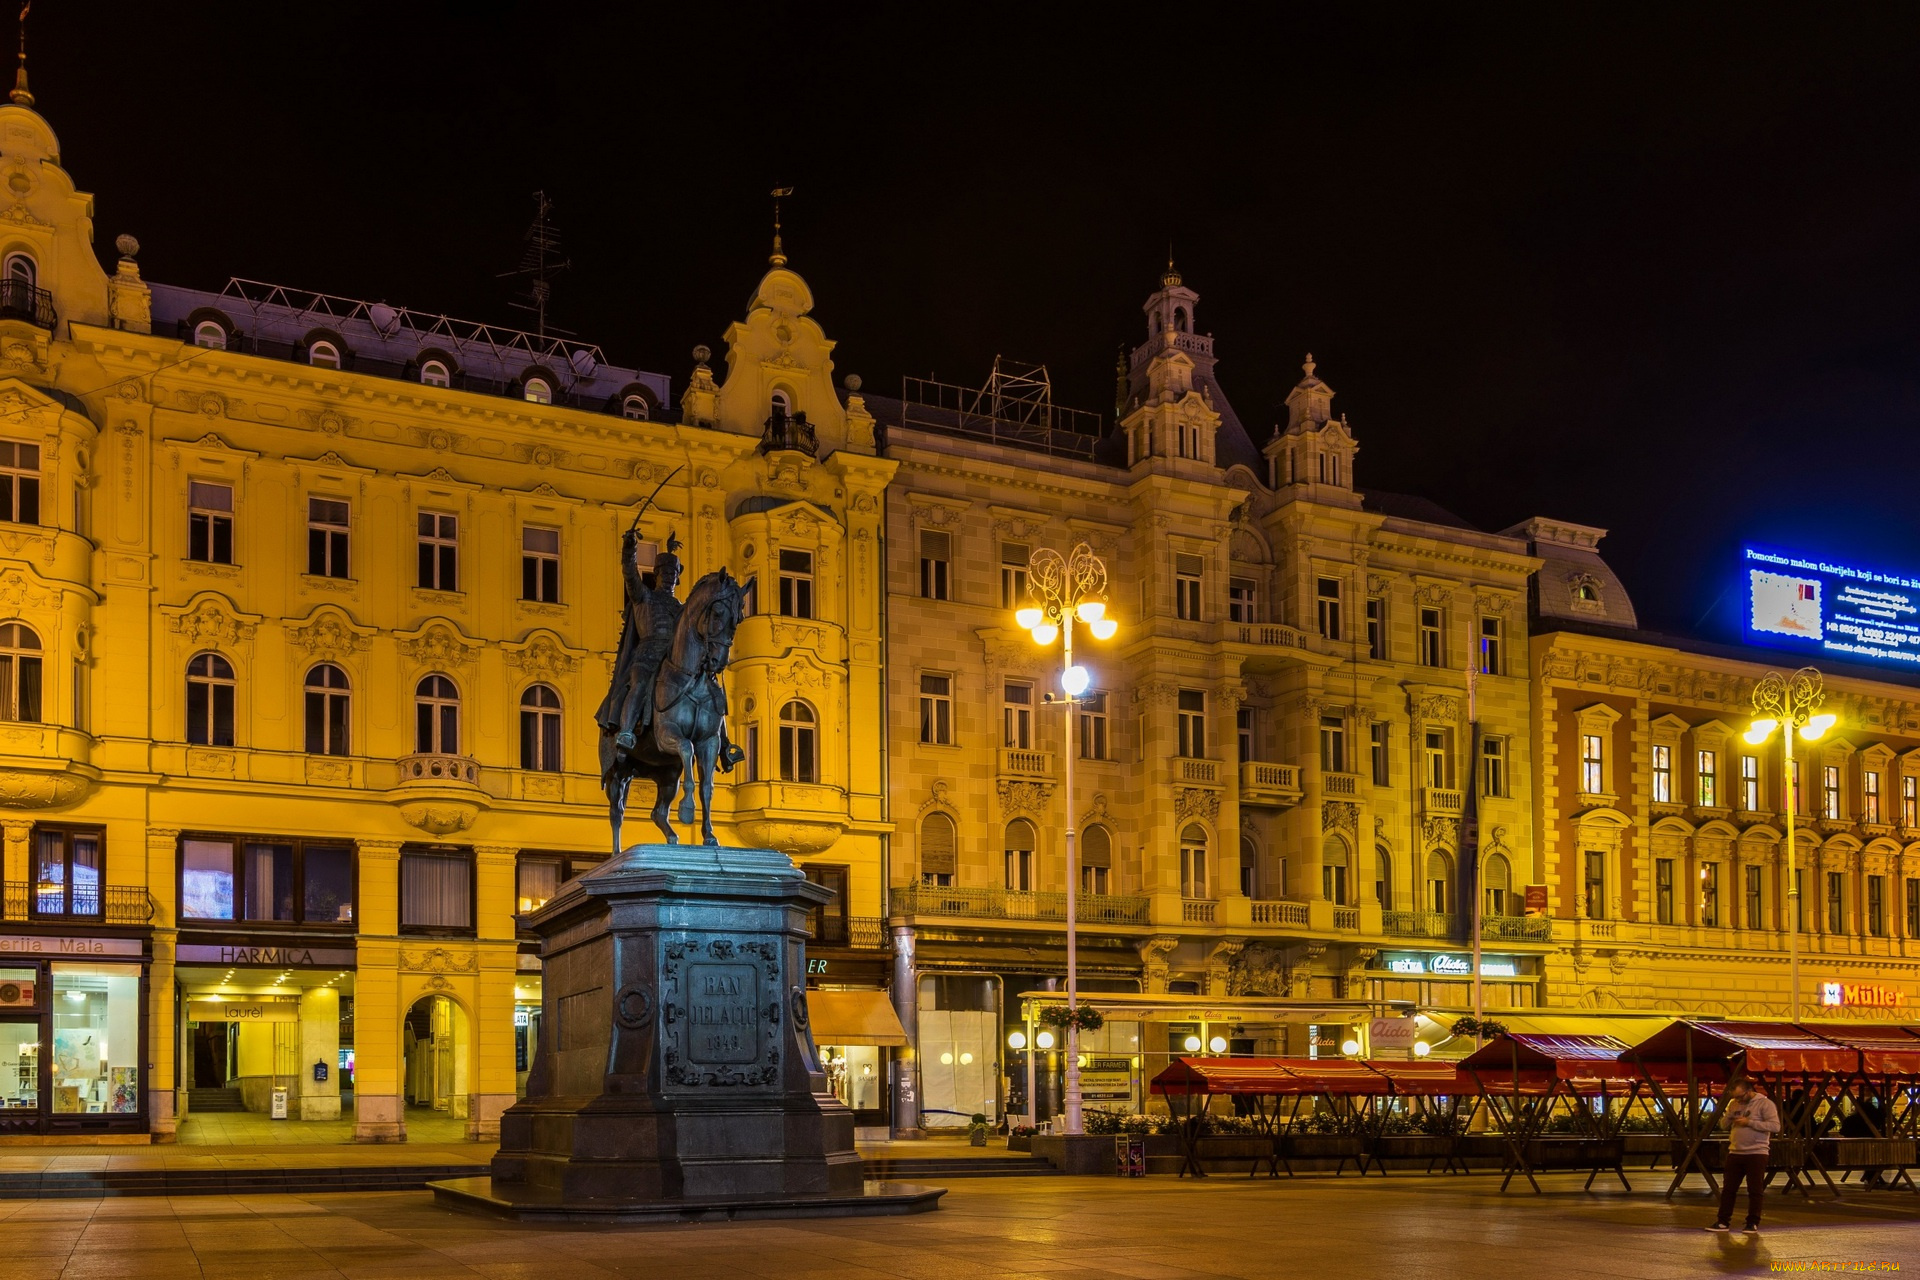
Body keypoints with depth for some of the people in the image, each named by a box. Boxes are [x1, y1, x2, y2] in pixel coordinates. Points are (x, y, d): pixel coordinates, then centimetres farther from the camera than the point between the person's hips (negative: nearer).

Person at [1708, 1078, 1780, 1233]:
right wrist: (1730, 1113, -7)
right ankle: (1723, 1222, 10)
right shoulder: (1734, 1104, 12)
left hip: (1756, 1153, -6)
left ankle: (1753, 1223, 10)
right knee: (1728, 1189, 6)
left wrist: (1749, 1122, -19)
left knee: (1755, 1190, 1)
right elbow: (1723, 1125, 14)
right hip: (1735, 1152, 6)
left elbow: (1775, 1126, -17)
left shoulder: (1765, 1103, -7)